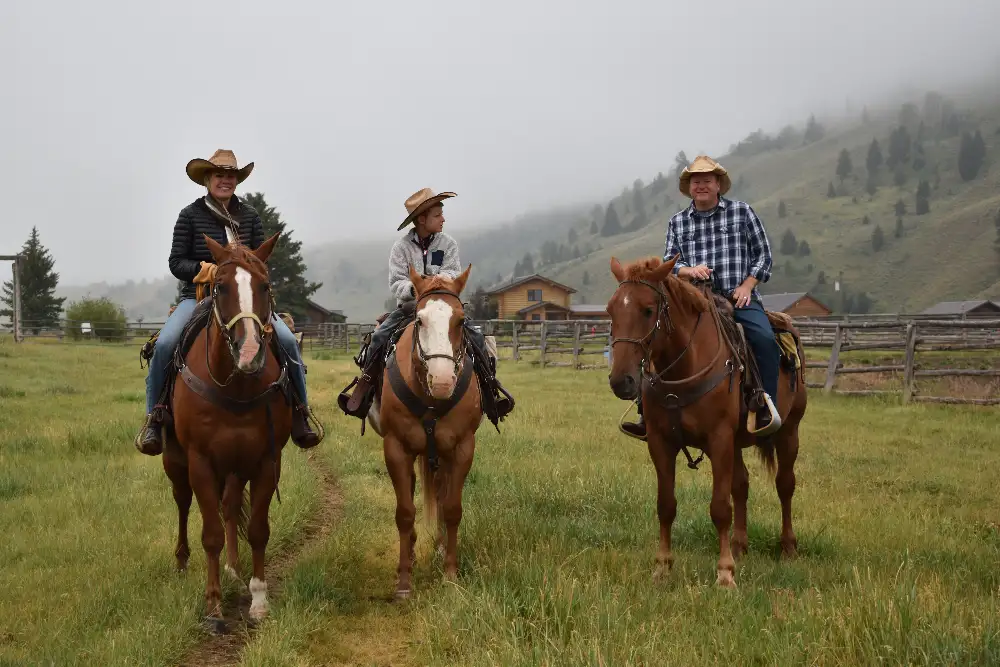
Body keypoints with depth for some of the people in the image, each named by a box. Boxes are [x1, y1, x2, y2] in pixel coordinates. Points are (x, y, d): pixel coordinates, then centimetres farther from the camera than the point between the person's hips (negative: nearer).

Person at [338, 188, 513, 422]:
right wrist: (414, 289, -30)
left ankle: (492, 386, -5)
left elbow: (453, 275, -7)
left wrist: (437, 281, -30)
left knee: (477, 337, -18)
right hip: (408, 308, -1)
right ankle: (363, 388, -11)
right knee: (379, 337, -23)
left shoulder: (448, 244, 3)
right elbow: (396, 284, -7)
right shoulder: (401, 247, -1)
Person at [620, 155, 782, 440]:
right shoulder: (677, 222, 15)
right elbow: (669, 263, 9)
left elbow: (763, 254, 8)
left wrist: (747, 285, -6)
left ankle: (767, 408, -21)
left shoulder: (742, 212, 9)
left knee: (764, 338, -30)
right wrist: (689, 270, -13)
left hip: (739, 298, -2)